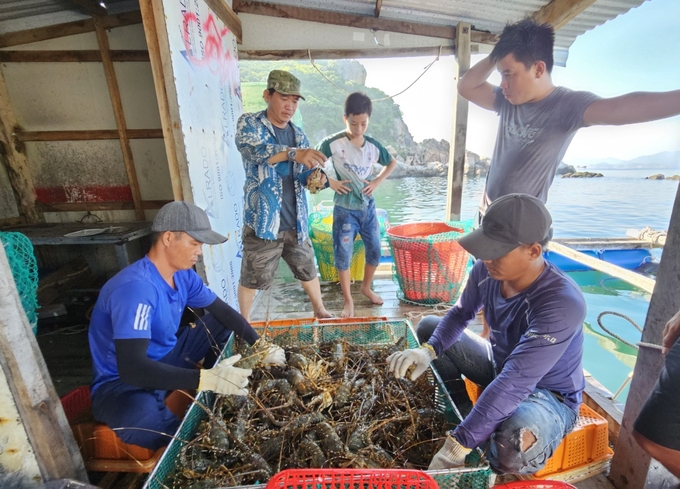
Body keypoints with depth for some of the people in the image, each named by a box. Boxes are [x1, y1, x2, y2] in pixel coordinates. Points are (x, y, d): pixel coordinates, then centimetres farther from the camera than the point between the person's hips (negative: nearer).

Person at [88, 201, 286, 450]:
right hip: (123, 382, -7)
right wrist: (206, 379, -48)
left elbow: (223, 311, 2)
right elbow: (132, 368, -39)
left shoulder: (183, 275, -7)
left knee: (223, 324, 3)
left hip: (167, 357, 8)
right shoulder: (135, 288, -32)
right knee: (140, 418, -40)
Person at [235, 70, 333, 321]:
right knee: (252, 278, 10)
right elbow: (253, 148, -28)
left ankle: (320, 311, 42)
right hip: (263, 221, -4)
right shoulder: (249, 123, -6)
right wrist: (293, 153, -44)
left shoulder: (298, 134, 9)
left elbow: (305, 172, 8)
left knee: (307, 270, 19)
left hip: (295, 222, 5)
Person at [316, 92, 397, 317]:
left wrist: (378, 181, 2)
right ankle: (348, 300, 20)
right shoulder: (332, 143, -12)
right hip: (345, 210, -4)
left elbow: (392, 163, 16)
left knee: (375, 251, 11)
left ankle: (366, 287, 36)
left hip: (368, 207, 4)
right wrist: (329, 182, -16)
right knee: (343, 256, 2)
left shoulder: (373, 145, 1)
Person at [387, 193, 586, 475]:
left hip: (550, 394, -6)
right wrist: (428, 351, -20)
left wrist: (458, 445, -41)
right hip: (499, 366, 6)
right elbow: (461, 314, -1)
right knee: (429, 326, 4)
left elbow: (514, 384, -41)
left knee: (511, 446, -39)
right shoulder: (487, 271, -18)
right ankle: (462, 412, 6)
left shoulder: (562, 303, -36)